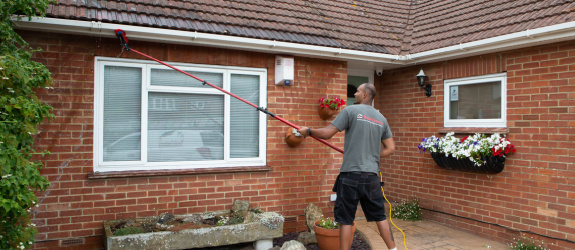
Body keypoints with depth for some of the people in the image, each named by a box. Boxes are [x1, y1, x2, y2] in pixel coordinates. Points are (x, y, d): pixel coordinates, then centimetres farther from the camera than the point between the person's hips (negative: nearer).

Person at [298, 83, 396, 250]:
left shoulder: (351, 111, -5)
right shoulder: (381, 118, 12)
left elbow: (326, 134, -8)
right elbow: (390, 148, 13)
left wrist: (308, 131, 7)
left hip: (351, 174, -5)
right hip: (372, 175, 5)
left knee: (346, 220, 4)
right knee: (380, 216, 16)